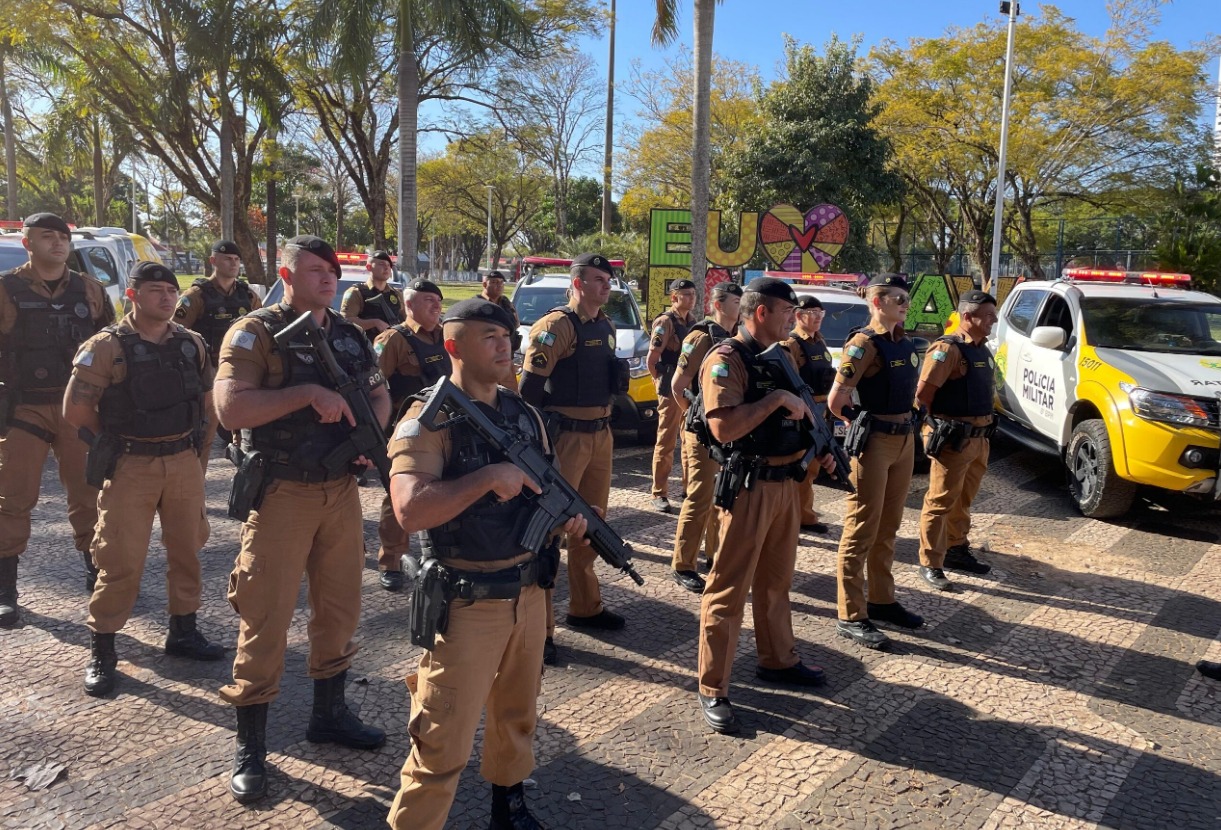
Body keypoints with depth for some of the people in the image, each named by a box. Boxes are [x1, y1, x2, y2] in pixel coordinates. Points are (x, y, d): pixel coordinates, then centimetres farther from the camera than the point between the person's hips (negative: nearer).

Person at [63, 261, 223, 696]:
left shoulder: (192, 343, 4)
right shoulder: (107, 346, -10)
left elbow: (207, 397, 18)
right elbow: (76, 410, -9)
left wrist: (189, 436, 11)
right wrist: (118, 437, 3)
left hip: (184, 461, 5)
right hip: (131, 465, -4)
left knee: (186, 550, 12)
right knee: (121, 560, -2)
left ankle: (183, 631, 28)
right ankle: (101, 649, 13)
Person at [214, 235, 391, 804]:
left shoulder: (349, 336, 10)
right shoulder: (256, 333, -9)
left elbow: (379, 393, 20)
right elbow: (231, 407, -21)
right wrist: (309, 393, -25)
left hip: (341, 490, 6)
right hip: (282, 494, -6)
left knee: (340, 607, 15)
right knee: (266, 618, -1)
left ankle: (329, 713, 33)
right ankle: (249, 749, 13)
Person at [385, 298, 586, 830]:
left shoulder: (525, 415, 6)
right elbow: (410, 510, -27)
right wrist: (488, 477, -29)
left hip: (529, 593, 7)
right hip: (466, 603, -7)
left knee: (517, 715, 23)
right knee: (443, 742, 0)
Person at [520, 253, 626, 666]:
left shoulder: (605, 326, 13)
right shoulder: (557, 325, -14)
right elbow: (530, 384, -18)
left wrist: (604, 422, 13)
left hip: (600, 434, 9)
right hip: (566, 437, -9)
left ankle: (585, 606, 34)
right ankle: (538, 627, 2)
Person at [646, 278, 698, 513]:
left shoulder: (692, 322, 11)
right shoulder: (666, 321, -11)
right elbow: (651, 359, -14)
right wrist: (663, 382, -2)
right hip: (671, 391, -7)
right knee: (666, 443, -2)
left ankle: (688, 487, 25)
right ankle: (659, 494, 4)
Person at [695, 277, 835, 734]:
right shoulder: (727, 359, -14)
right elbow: (723, 427, -27)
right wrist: (776, 399, -24)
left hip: (786, 482, 9)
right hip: (748, 486, -9)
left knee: (776, 580, 21)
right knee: (729, 589, -3)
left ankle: (778, 659, 38)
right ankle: (712, 690, 6)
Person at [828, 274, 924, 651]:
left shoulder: (904, 341, 11)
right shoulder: (864, 344, -14)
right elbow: (836, 401, -19)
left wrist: (907, 423, 14)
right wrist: (866, 424, -4)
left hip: (905, 440, 9)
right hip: (874, 443, -9)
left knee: (888, 527, 17)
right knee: (862, 530, -3)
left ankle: (882, 601, 31)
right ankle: (851, 616, 5)